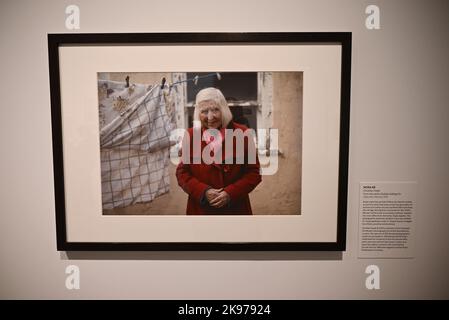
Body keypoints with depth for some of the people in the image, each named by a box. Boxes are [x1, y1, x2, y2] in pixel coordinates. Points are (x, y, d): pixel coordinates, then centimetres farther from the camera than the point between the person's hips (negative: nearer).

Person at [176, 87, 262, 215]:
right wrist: (203, 191, -14)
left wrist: (231, 193, -17)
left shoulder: (242, 133, -6)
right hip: (200, 209, 1)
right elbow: (182, 172, 1)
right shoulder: (191, 135, -2)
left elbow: (254, 172, -4)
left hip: (236, 208, -1)